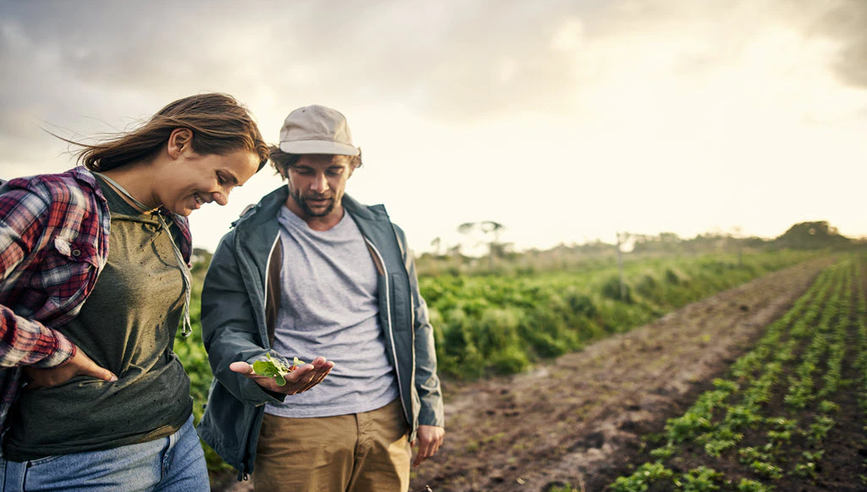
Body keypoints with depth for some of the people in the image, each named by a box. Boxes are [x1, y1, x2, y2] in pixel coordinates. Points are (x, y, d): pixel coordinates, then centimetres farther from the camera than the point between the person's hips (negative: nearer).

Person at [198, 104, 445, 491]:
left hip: (386, 421, 4)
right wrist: (261, 374, -28)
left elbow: (413, 325, 13)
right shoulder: (245, 246, -2)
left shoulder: (383, 236, 9)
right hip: (294, 430, -3)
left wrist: (429, 409, 10)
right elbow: (226, 333, -6)